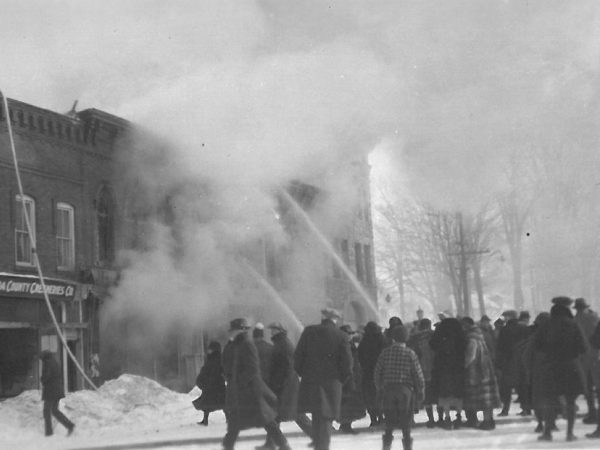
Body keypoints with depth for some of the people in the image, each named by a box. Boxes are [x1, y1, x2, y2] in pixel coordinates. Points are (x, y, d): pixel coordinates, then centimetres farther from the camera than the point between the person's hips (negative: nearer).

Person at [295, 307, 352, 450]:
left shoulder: (309, 331, 2)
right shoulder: (341, 336, -2)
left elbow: (298, 354, 2)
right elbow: (347, 360, -4)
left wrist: (301, 372, 13)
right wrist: (344, 378, 9)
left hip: (310, 379, 2)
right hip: (332, 381, -1)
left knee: (316, 416, 13)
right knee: (326, 416, 2)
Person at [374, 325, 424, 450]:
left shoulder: (385, 352, -1)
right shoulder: (410, 354, -5)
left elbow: (377, 373, 3)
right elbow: (418, 375, -4)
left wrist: (379, 389, 13)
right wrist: (421, 392, 4)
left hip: (388, 389, 1)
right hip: (406, 390, -1)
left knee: (389, 422, 10)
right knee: (406, 421, 6)